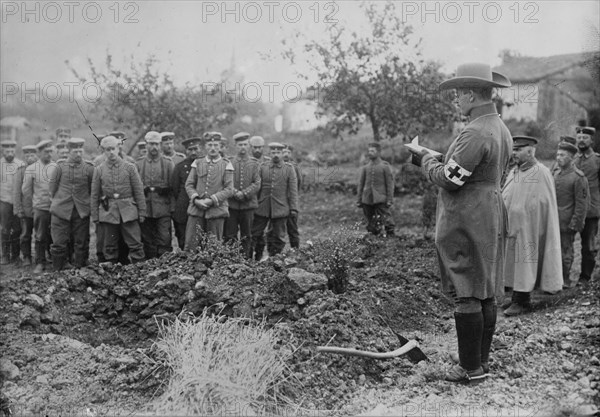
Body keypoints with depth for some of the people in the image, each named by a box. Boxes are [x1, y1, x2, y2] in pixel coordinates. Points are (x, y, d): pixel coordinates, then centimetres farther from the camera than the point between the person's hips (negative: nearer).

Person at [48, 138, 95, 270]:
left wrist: (86, 204, 10)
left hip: (82, 212, 1)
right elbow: (53, 187, 8)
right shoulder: (60, 167, 0)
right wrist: (58, 201, 11)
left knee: (81, 243, 4)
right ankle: (58, 272, 12)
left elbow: (93, 190, 8)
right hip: (61, 210, 0)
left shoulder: (89, 168, 0)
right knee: (59, 243, 0)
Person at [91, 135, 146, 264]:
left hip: (128, 211, -1)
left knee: (135, 244, -3)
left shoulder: (130, 167, 2)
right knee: (110, 247, 7)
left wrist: (142, 212, 0)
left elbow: (139, 191, 3)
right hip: (108, 213, 1)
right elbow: (94, 195, 9)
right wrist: (94, 215, 5)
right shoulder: (99, 170, 6)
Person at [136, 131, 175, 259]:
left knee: (164, 240, -6)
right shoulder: (138, 164, 10)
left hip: (163, 209, -2)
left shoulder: (168, 162, 6)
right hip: (145, 209, 2)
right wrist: (142, 190, -3)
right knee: (148, 242, 5)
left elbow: (173, 186, 5)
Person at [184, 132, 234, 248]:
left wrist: (211, 200, -14)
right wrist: (196, 200, -10)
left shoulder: (226, 165, 2)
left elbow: (229, 190, -4)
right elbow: (189, 185, 7)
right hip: (196, 209, 2)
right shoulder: (197, 163, 10)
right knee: (190, 245, -1)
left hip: (216, 210, -2)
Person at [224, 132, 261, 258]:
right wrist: (234, 192, -15)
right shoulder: (229, 163, 6)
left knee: (246, 237, 6)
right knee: (230, 236, -1)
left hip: (248, 205, 0)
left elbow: (256, 184, -2)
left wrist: (244, 193, -14)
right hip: (231, 205, 0)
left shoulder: (254, 163, 6)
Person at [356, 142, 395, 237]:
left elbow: (390, 184, 0)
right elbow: (360, 184, 13)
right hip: (367, 200, 4)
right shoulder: (364, 168, 10)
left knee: (386, 220, -9)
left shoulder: (385, 166, 1)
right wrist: (359, 200, 9)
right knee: (371, 224, 8)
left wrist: (389, 199, -6)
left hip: (381, 200, -3)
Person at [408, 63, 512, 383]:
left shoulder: (476, 134, -19)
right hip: (490, 215, 10)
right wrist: (438, 158, 15)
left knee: (466, 294, -3)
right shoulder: (501, 130, 13)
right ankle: (481, 358, 24)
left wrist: (425, 160, -1)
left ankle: (471, 366, 3)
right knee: (486, 293, 13)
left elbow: (449, 179, -19)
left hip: (465, 221, -10)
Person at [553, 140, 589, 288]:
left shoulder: (578, 177, -11)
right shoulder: (555, 172, 9)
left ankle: (565, 280, 17)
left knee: (565, 251, 5)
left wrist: (575, 224, -13)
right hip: (551, 221, 6)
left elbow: (582, 203, -11)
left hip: (566, 223, -5)